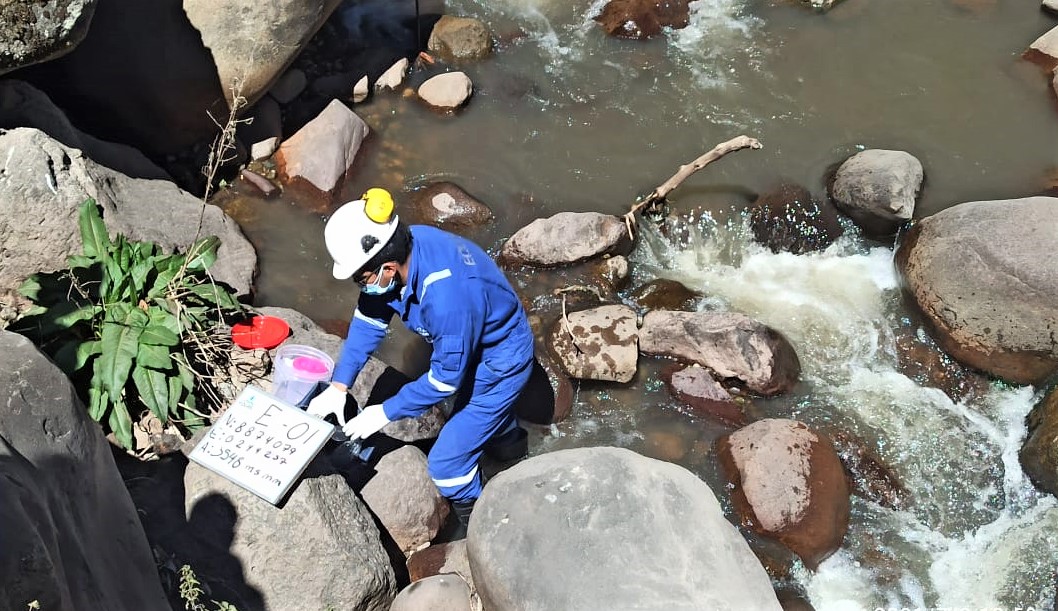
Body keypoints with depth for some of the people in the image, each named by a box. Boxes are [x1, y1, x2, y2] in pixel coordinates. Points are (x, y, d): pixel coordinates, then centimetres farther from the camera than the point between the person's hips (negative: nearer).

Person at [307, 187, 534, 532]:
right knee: (470, 406, 36)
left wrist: (386, 413, -20)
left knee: (446, 463, -2)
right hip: (472, 346, 8)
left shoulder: (447, 296, -44)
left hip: (499, 365, -8)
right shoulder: (397, 250, -21)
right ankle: (508, 440, 67)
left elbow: (446, 377, -30)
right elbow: (369, 319, -7)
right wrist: (338, 386, -11)